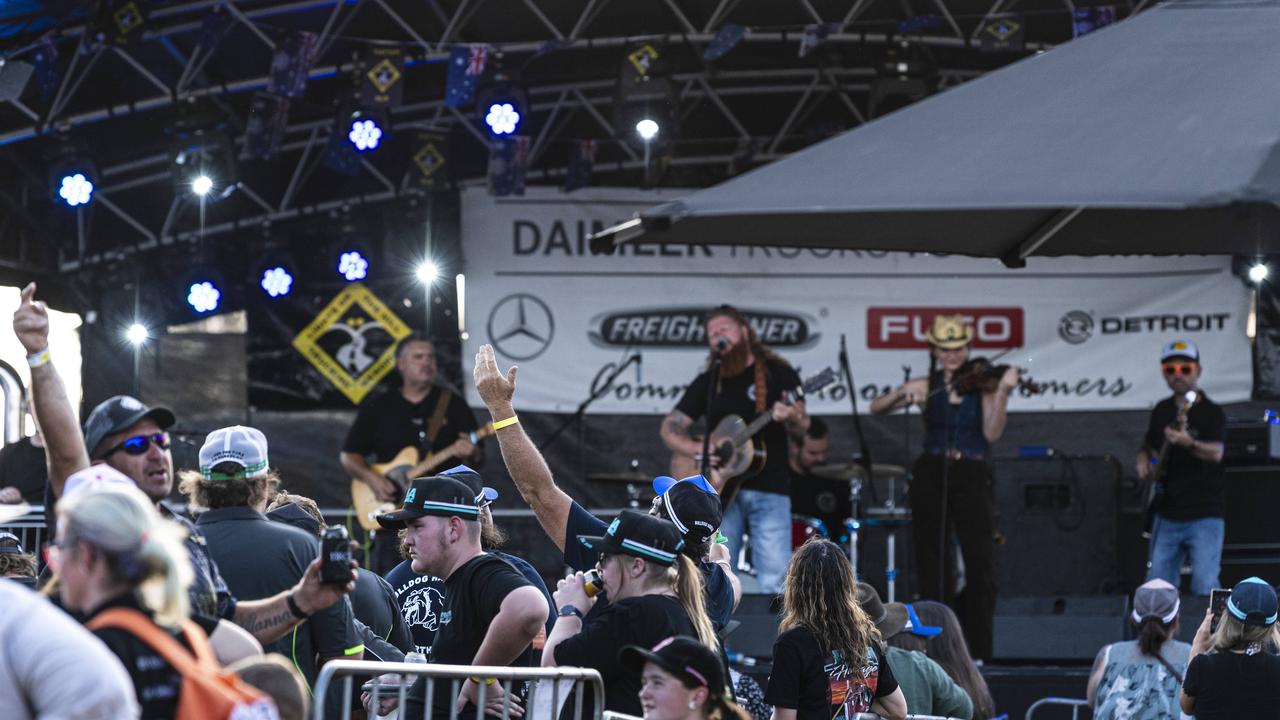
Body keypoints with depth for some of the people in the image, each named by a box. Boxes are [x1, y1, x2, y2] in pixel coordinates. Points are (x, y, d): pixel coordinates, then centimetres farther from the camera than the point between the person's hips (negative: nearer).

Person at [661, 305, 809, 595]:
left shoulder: (777, 373, 4)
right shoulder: (706, 382, 13)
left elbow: (801, 428, -4)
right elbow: (670, 428, 13)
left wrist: (792, 417, -28)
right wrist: (696, 449, -7)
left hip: (769, 491, -3)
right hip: (721, 491, 3)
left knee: (775, 586, -11)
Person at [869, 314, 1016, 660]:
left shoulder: (981, 383, 4)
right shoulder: (927, 387, 9)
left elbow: (992, 433, -8)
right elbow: (876, 408, 3)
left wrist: (1002, 392, -20)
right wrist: (904, 392, -14)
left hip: (972, 476, -2)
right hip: (931, 476, 2)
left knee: (981, 564, -11)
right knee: (932, 567, 2)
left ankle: (980, 653, -5)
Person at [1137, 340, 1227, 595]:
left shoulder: (1212, 413, -6)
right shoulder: (1162, 411, 12)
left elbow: (1216, 453, -24)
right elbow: (1147, 447, 27)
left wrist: (1189, 443, -43)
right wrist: (1144, 463, 4)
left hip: (1204, 515, -5)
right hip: (1167, 514, 6)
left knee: (1204, 588, -14)